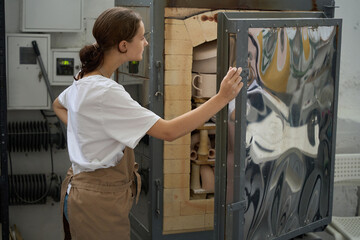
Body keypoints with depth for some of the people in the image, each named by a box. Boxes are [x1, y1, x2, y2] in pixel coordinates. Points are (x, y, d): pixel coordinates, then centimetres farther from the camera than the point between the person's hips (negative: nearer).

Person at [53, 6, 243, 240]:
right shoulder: (105, 93, -27)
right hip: (99, 202, -10)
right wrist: (222, 98, -27)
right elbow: (169, 131, -29)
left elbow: (58, 106, 26)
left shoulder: (84, 80, 3)